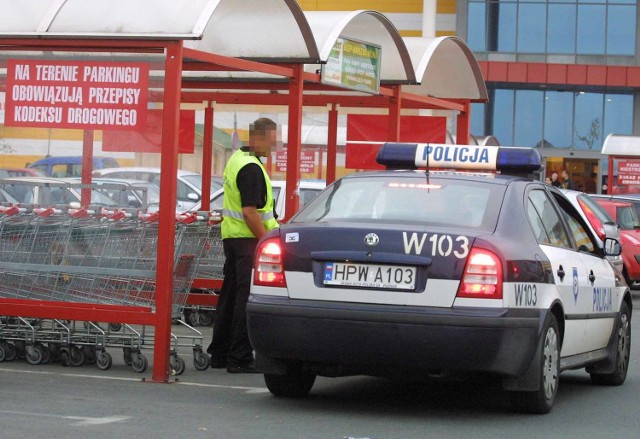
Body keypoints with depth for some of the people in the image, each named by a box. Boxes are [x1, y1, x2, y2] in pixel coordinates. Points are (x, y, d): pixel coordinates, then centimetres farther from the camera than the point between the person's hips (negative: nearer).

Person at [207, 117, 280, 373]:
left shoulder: (237, 159, 15)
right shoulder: (251, 168, -18)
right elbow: (249, 211, -23)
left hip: (231, 235, 10)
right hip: (248, 238, -10)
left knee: (230, 295, 15)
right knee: (248, 298, -6)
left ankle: (219, 354, 20)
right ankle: (240, 358, -6)